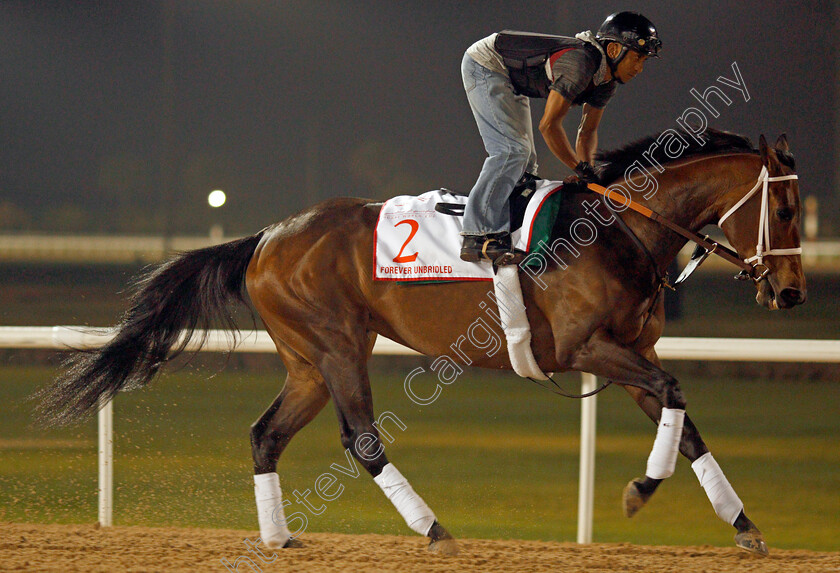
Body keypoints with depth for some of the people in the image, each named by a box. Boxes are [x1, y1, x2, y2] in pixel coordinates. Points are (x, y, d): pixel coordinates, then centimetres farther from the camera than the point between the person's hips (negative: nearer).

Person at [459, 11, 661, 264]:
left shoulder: (606, 80, -3)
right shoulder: (579, 62, -32)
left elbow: (587, 131, 5)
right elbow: (549, 125, -33)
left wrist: (586, 169, -12)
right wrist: (581, 169, -27)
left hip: (512, 82, 10)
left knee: (524, 161, 7)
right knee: (512, 150, -20)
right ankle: (479, 237, -24)